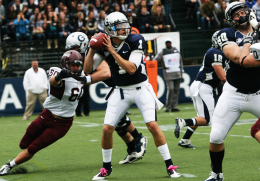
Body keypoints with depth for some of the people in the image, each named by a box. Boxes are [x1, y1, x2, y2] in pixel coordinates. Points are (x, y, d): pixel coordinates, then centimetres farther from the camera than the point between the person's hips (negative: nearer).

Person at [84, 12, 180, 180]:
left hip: (141, 88, -3)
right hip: (121, 91, 3)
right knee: (107, 129, -4)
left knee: (153, 125, -16)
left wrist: (113, 51, -29)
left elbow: (131, 69, -26)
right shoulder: (103, 45, -5)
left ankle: (170, 165, -5)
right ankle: (106, 167, 17)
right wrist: (92, 49, -17)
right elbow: (87, 70, -4)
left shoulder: (135, 41, -16)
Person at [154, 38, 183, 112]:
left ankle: (174, 106, 5)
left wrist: (181, 71, 13)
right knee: (170, 89, -14)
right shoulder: (162, 52, 4)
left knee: (176, 90, 2)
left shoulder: (176, 50, 15)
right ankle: (167, 106, -6)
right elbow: (155, 60, 1)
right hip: (168, 75, -4)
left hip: (177, 74, 4)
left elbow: (180, 61, 19)